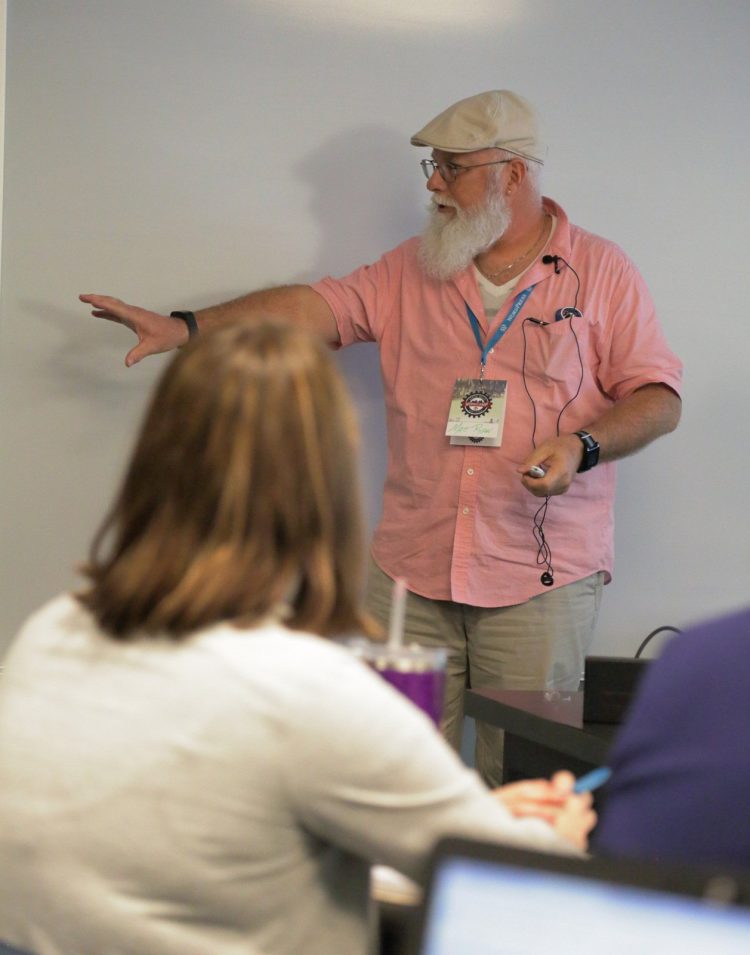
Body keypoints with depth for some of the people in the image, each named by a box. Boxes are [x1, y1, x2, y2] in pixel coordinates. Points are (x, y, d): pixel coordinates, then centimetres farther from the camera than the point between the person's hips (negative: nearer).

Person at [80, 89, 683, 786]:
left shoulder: (601, 272, 3)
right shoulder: (411, 271, 12)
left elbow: (659, 398, 2)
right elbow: (315, 307, 3)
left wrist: (582, 446, -16)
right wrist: (183, 327, -8)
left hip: (542, 577, -3)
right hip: (411, 571, 3)